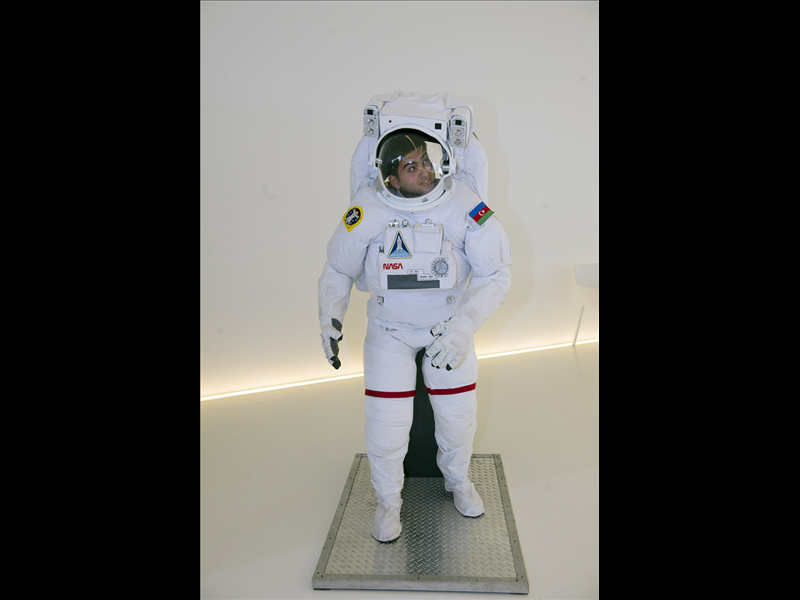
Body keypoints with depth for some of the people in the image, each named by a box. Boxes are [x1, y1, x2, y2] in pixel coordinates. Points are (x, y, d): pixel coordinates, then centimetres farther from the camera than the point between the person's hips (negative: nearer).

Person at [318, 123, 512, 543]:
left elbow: (496, 275, -20)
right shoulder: (366, 211, -20)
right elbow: (338, 271, -5)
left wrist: (464, 327, -33)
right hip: (389, 327, 0)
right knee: (386, 421, -3)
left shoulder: (464, 206, -22)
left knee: (458, 413, 9)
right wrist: (330, 318, -21)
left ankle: (457, 479, 42)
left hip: (449, 323, 1)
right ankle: (388, 500, 27)